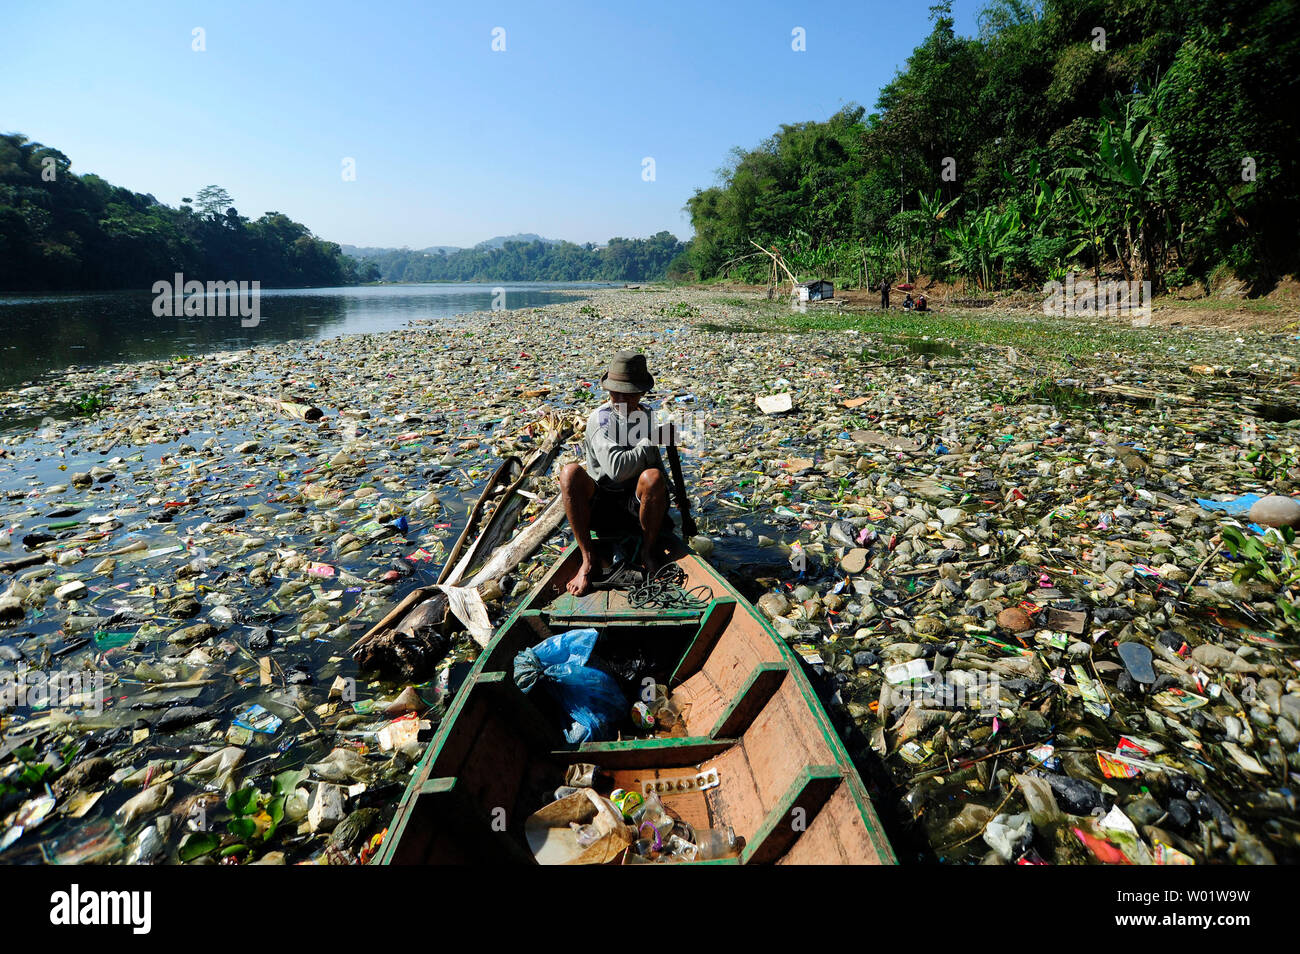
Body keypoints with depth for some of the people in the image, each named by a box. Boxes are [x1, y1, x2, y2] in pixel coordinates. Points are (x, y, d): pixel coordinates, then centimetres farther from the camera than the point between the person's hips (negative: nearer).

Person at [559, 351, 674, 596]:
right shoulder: (600, 419, -12)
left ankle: (649, 549, -9)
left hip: (638, 503, 3)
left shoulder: (646, 414, 7)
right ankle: (587, 560, -26)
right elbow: (617, 467, -27)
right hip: (601, 506, -2)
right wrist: (653, 440, -18)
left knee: (653, 477, -32)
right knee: (570, 472, -31)